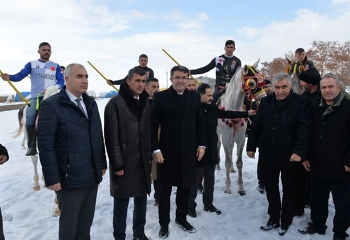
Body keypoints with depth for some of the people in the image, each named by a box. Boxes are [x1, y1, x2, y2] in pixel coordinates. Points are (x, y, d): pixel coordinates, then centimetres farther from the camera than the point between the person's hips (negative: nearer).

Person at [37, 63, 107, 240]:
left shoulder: (91, 103, 9)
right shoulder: (51, 105, -11)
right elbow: (45, 145, -14)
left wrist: (102, 164, 13)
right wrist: (52, 178, -15)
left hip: (92, 176, 6)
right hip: (70, 178, -5)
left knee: (85, 226, 19)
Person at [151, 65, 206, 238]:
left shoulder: (195, 97, 6)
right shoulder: (160, 97, -5)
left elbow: (200, 122, 10)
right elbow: (153, 125, -8)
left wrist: (201, 144, 2)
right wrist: (155, 149, -13)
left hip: (188, 151, 3)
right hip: (167, 151, -3)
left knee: (185, 186, 15)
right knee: (165, 189, 10)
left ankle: (181, 217, 36)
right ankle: (164, 223, 28)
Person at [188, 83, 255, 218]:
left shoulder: (212, 108, 5)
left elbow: (227, 114, 18)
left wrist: (247, 113, 22)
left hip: (211, 151, 7)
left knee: (210, 180, 17)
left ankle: (208, 204, 32)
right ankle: (191, 206, 21)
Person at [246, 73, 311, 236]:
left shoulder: (300, 103, -11)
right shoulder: (266, 102, 1)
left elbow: (304, 129, -16)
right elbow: (256, 126, 4)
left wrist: (299, 151, -25)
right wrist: (251, 146, 4)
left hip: (289, 155, -3)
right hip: (268, 154, 4)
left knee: (288, 190, 13)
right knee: (271, 188, 16)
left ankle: (285, 221, 31)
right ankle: (273, 218, 33)